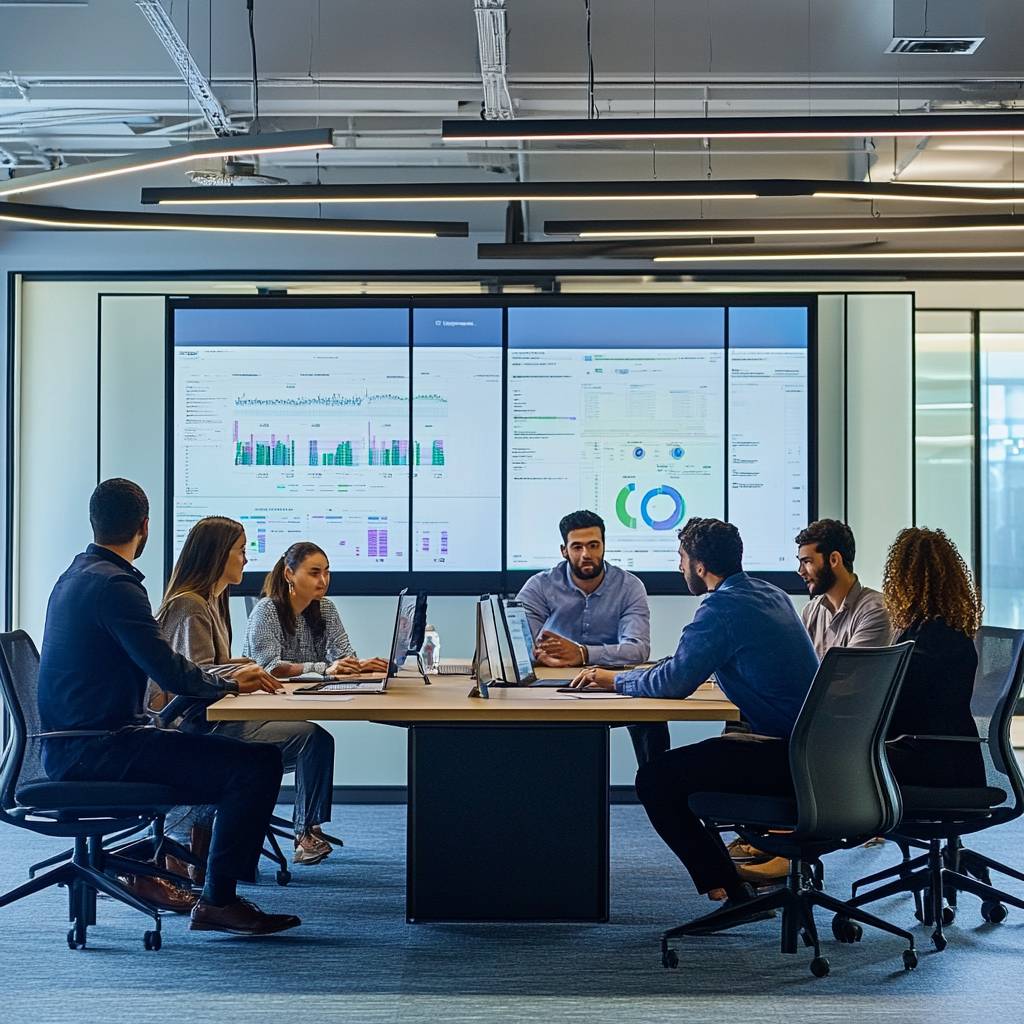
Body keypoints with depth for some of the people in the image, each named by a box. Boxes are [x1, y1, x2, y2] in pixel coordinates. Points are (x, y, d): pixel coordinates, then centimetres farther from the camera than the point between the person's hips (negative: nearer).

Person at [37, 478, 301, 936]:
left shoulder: (77, 576, 16)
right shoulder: (113, 585, -16)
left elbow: (148, 666, 20)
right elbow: (170, 673, -21)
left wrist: (222, 678, 13)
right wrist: (231, 683, -2)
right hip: (97, 751, -11)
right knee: (258, 764, -16)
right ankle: (217, 901, -7)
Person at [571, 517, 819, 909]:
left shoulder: (722, 607, -16)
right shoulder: (771, 593, 14)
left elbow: (675, 682, -18)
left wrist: (614, 680, -1)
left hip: (785, 754, -10)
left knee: (654, 780, -9)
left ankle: (727, 888, -6)